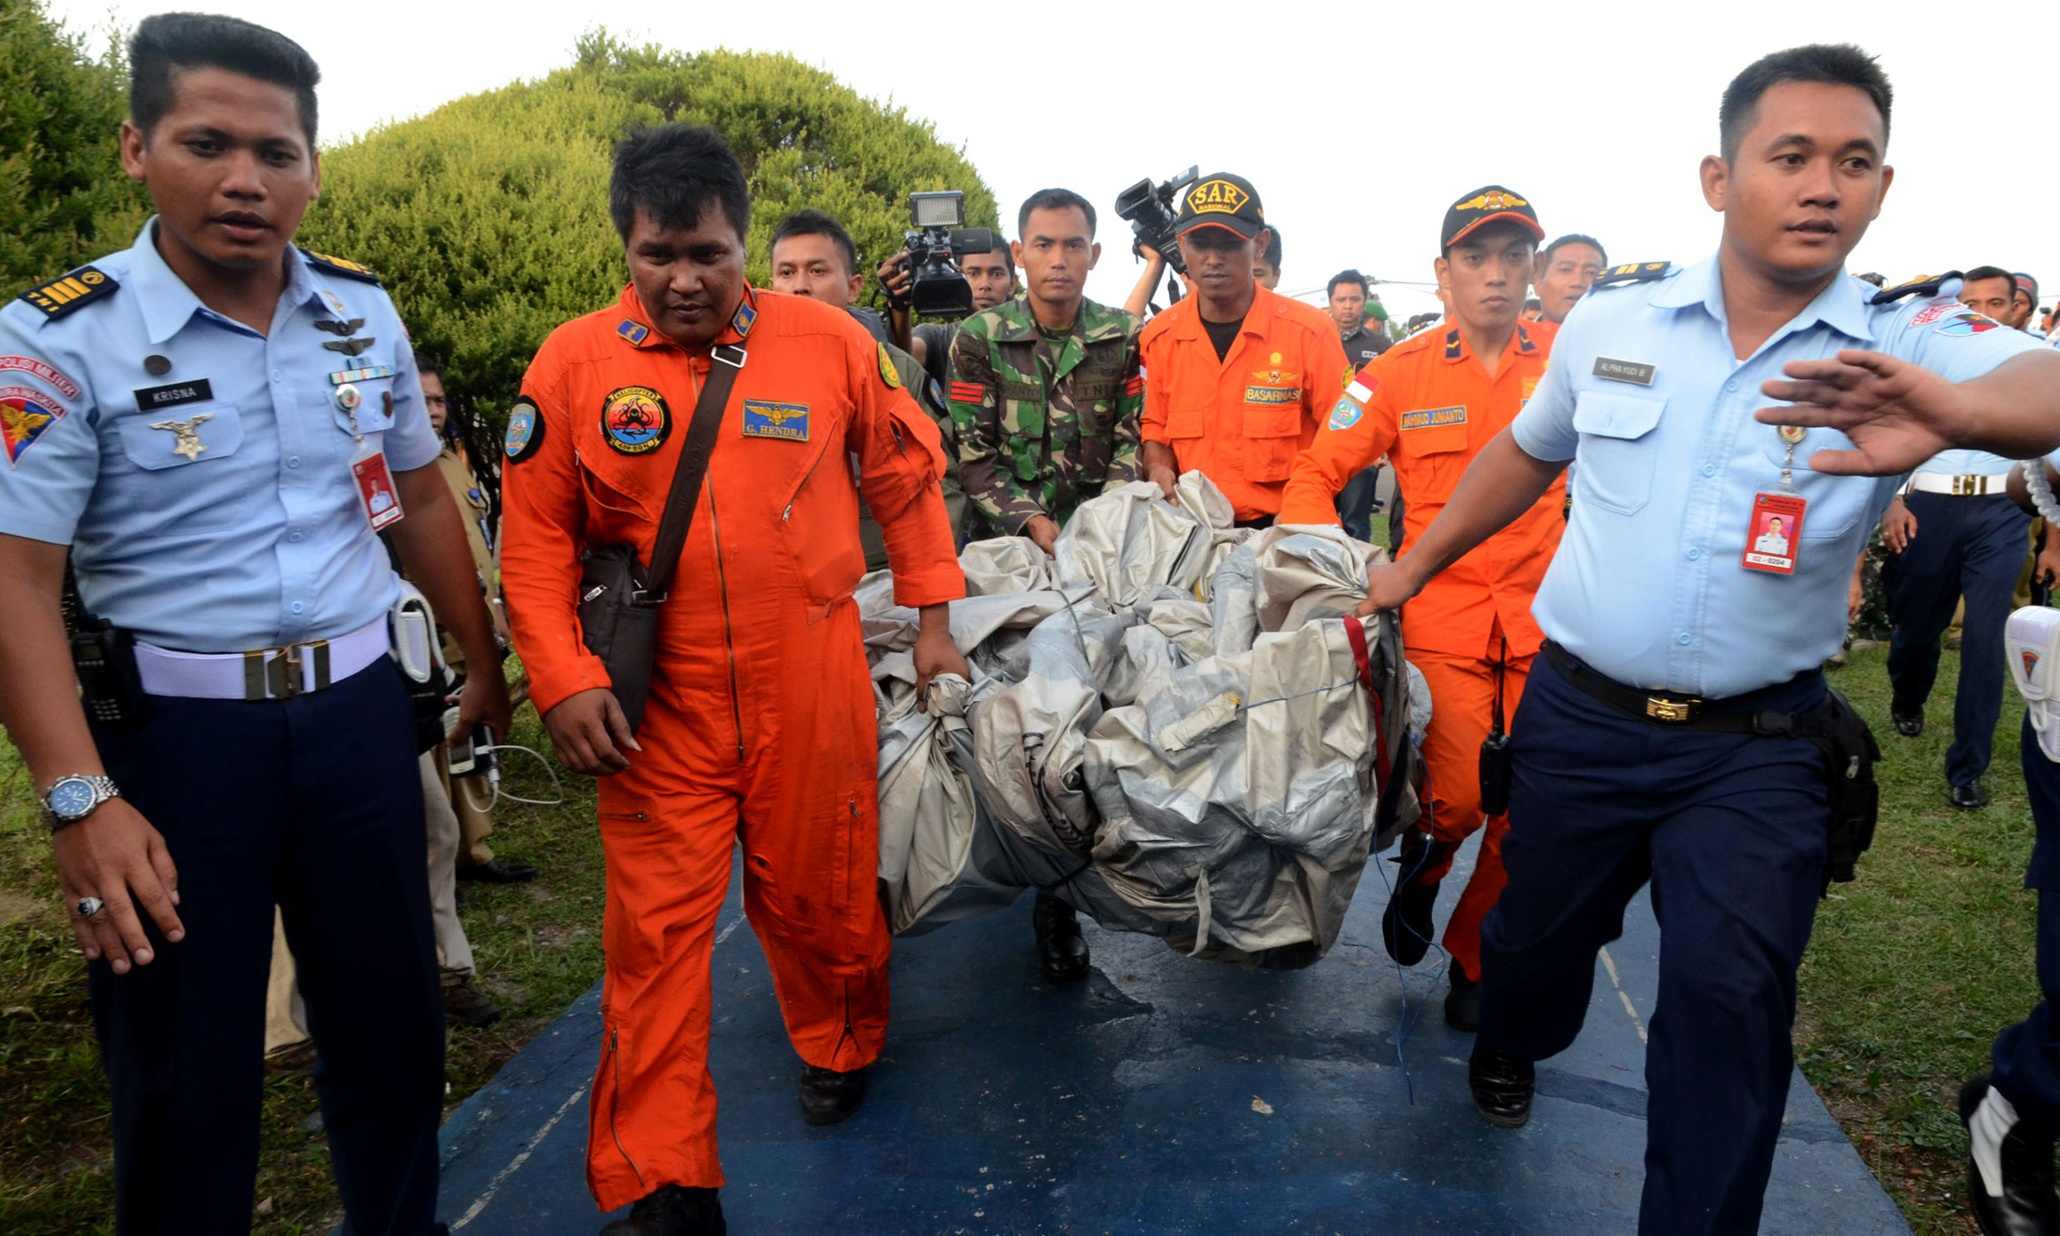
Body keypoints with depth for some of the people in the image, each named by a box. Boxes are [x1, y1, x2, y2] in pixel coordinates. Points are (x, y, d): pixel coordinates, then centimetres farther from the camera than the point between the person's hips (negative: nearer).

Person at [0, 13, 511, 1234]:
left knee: (393, 1022, 15)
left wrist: (489, 665, 16)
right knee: (183, 1068, 9)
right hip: (174, 726, -4)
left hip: (357, 706, 4)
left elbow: (421, 496, 13)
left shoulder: (365, 313, 3)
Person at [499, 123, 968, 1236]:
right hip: (653, 703, 0)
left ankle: (841, 1048, 44)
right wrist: (564, 680, -6)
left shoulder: (829, 342, -1)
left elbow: (907, 479, 10)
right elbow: (535, 538, 3)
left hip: (812, 685, 0)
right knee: (656, 932, 3)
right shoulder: (572, 363, -2)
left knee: (818, 894, 13)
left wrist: (932, 623, 11)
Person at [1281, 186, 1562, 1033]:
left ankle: (1476, 960, 27)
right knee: (1459, 797, -14)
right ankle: (1422, 863, 23)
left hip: (1546, 615, 2)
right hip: (1442, 613, -2)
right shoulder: (1401, 373, 1)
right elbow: (1314, 478, 4)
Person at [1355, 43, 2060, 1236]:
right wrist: (1410, 566, 16)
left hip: (1756, 752, -1)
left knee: (1732, 992, -3)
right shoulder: (1615, 316, -3)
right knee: (1538, 934, 17)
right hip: (1578, 718, 2)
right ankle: (1510, 1045, 51)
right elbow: (1526, 452, 13)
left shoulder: (1911, 345, -9)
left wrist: (1958, 408, -53)